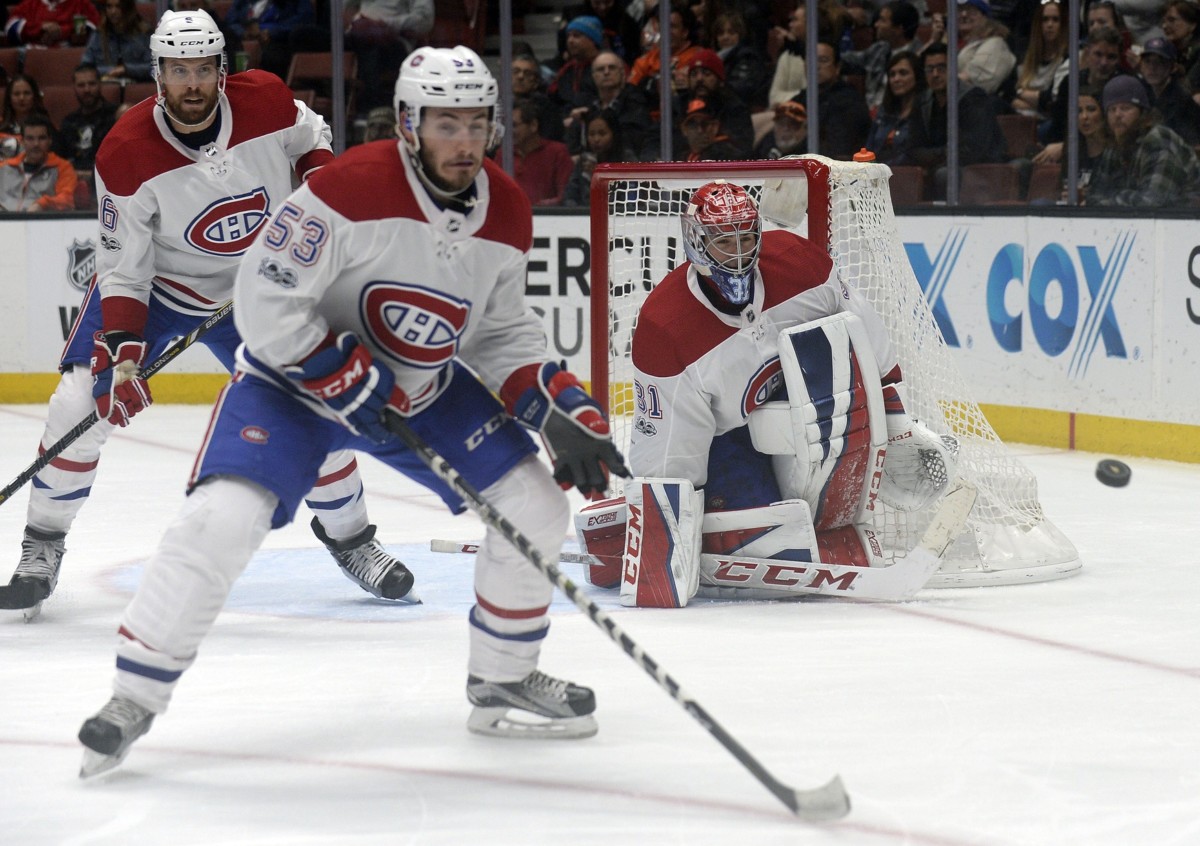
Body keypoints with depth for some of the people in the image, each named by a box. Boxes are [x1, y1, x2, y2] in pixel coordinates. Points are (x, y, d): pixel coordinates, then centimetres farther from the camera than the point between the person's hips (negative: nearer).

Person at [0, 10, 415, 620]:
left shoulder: (266, 101, -18)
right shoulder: (126, 153, -25)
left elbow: (310, 139, 8)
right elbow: (123, 269, -20)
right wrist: (124, 355, -30)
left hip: (254, 290, 2)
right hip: (149, 286, -2)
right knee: (82, 404, -16)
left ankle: (348, 535, 21)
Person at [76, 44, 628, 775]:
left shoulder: (507, 212, -8)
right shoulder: (351, 189, -27)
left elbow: (504, 333, 5)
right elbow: (266, 303, -25)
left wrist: (565, 411, -9)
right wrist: (350, 383, -25)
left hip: (427, 386, 6)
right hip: (298, 376, -5)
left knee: (536, 507, -3)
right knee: (221, 521, -24)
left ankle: (504, 681, 17)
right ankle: (135, 699, -9)